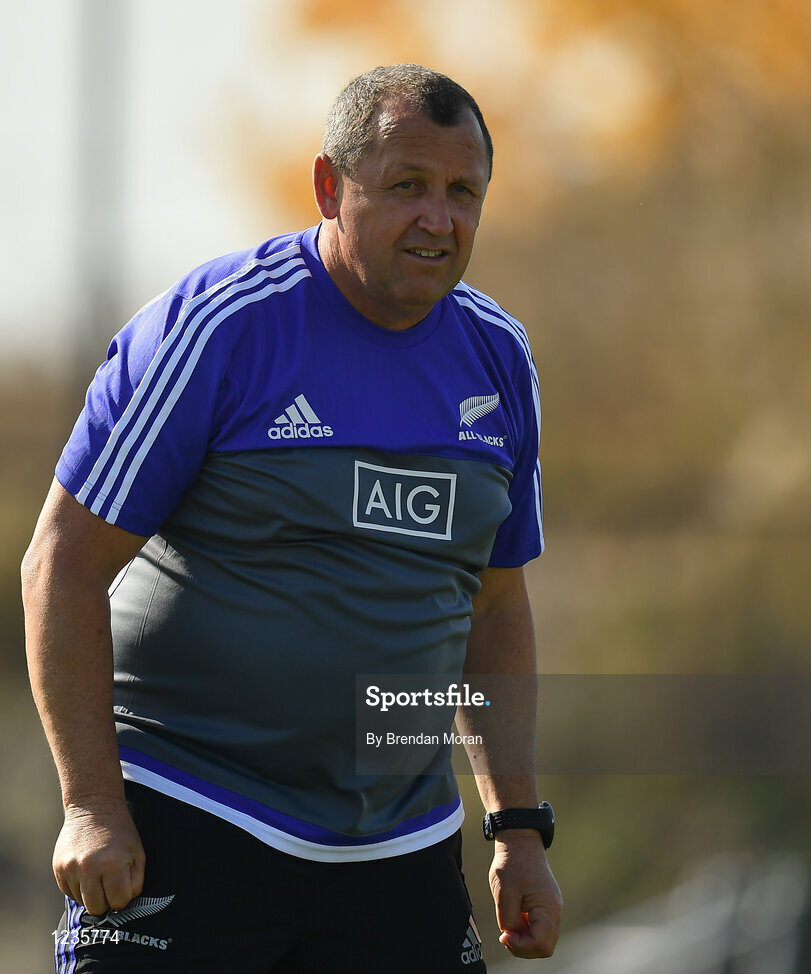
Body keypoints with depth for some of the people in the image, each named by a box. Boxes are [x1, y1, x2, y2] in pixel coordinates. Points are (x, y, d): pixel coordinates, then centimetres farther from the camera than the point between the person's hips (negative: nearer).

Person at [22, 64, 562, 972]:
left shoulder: (497, 357, 9)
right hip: (180, 827, -5)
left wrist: (520, 829, 12)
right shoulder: (218, 325, -10)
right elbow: (62, 564, -9)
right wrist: (92, 803, -16)